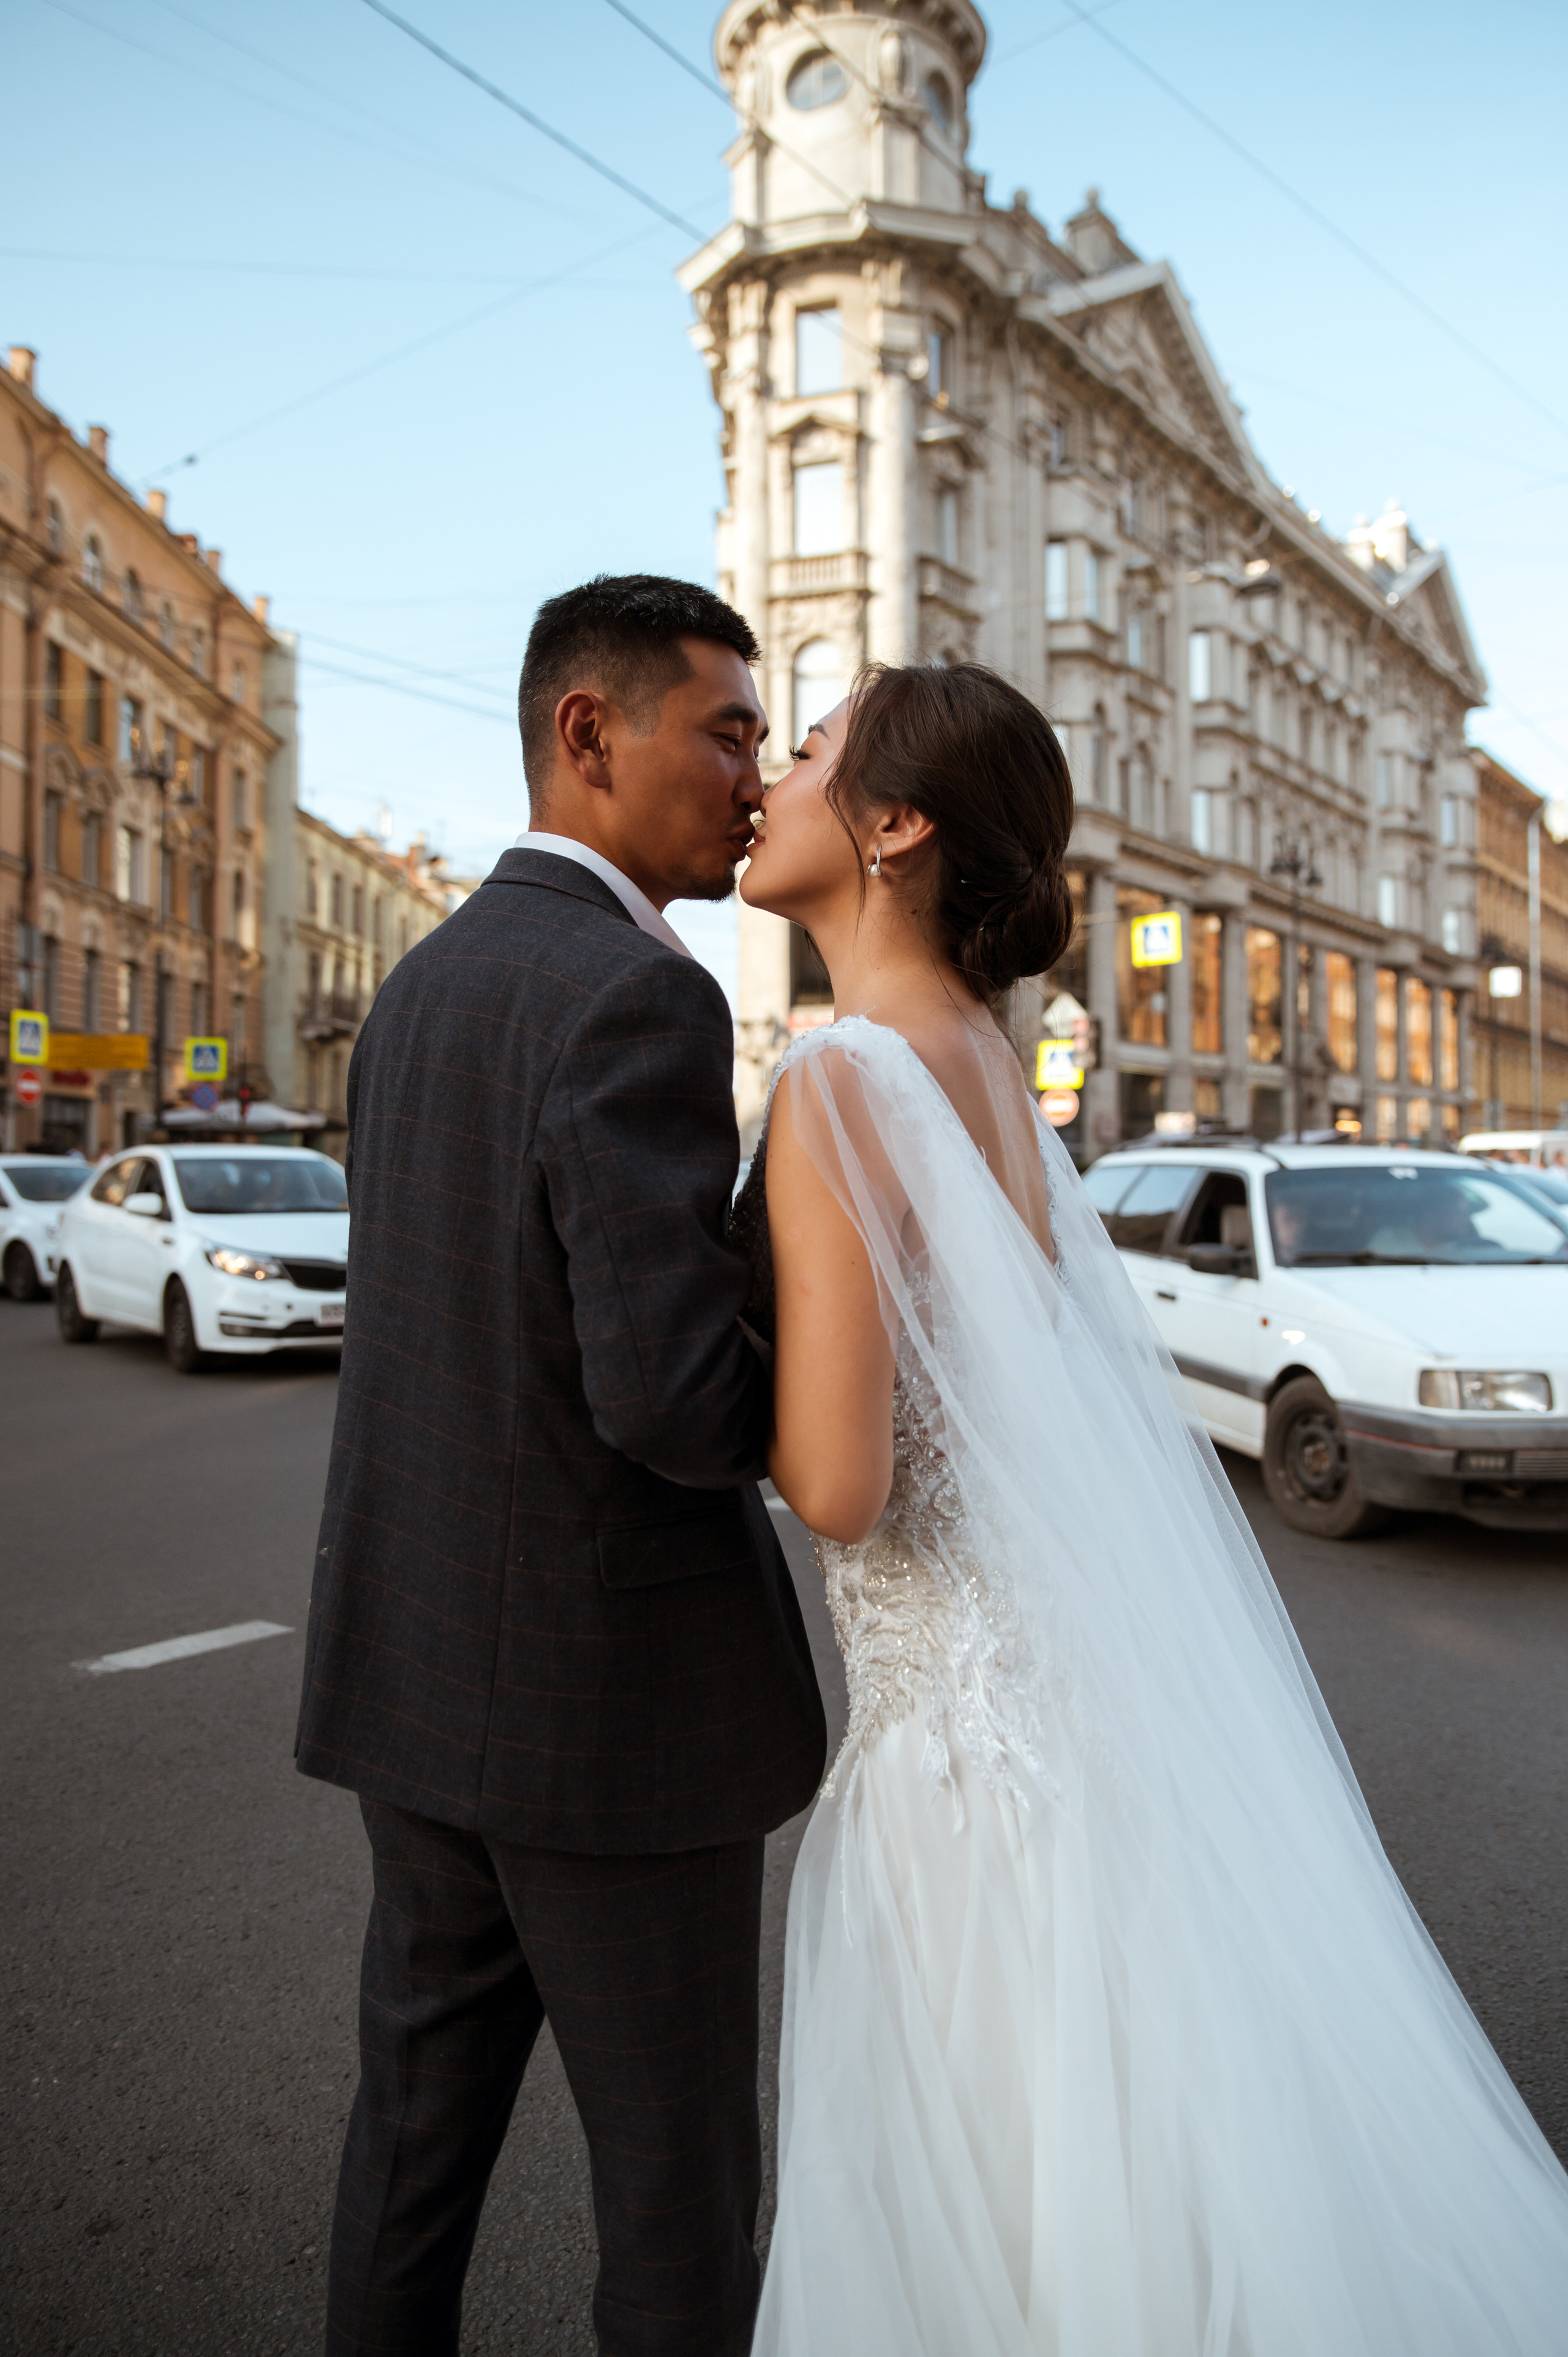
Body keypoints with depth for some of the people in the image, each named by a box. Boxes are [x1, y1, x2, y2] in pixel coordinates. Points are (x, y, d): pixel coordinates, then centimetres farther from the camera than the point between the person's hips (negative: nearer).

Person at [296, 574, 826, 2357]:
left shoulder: (419, 990, 9)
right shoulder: (640, 1000, -20)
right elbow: (671, 1397, -28)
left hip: (417, 1676, 8)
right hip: (617, 1707, -8)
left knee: (420, 2121, 22)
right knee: (680, 2173, 13)